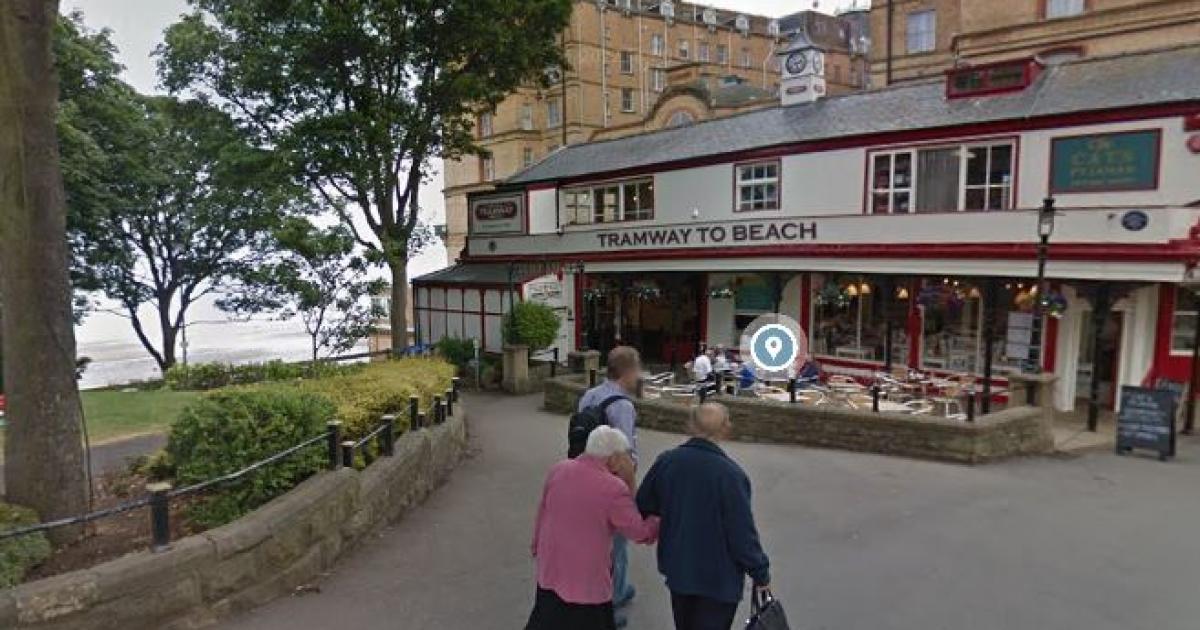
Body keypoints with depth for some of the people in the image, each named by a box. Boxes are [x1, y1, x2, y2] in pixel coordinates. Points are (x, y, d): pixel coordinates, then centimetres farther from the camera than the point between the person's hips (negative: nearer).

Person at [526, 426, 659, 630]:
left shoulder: (558, 469, -7)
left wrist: (538, 543, 23)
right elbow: (641, 532, -14)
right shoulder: (615, 488, -23)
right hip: (588, 578, -5)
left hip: (551, 569, 5)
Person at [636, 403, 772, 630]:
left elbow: (642, 508, 2)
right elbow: (743, 533, -21)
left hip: (677, 568, 5)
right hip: (718, 578, -5)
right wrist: (761, 573, -6)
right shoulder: (730, 473, -25)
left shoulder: (666, 461, -10)